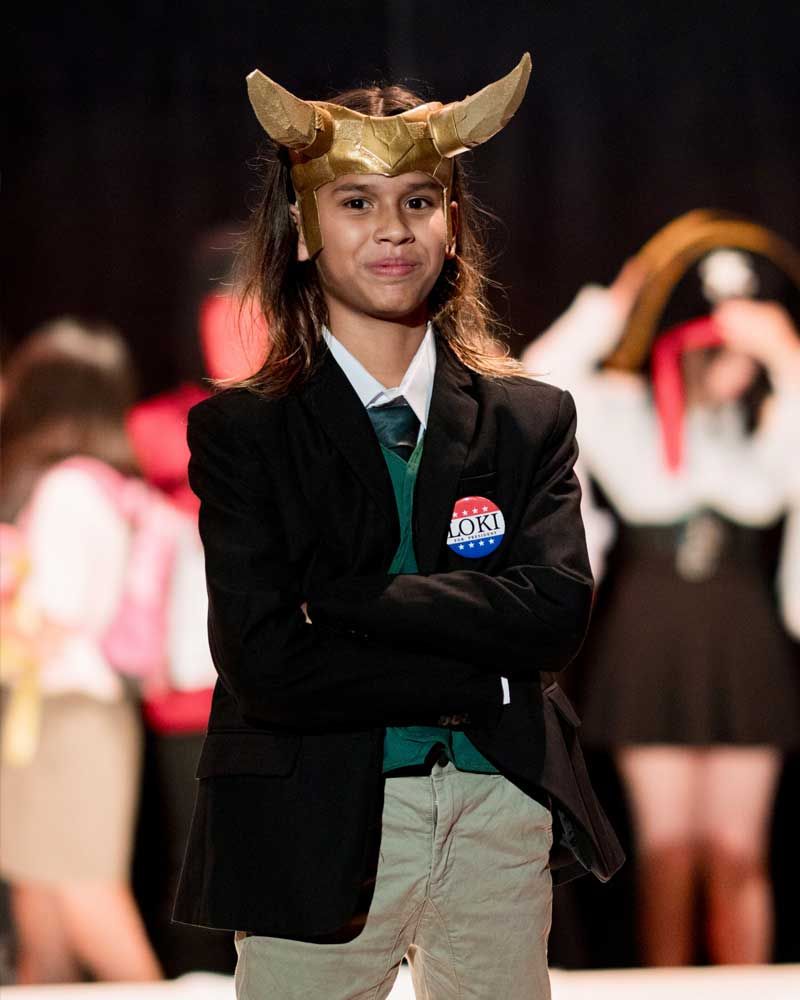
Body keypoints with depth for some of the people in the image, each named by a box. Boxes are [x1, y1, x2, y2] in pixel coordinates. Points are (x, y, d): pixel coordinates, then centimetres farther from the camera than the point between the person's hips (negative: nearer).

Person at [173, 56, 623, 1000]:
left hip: (501, 819, 3)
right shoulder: (241, 431, 0)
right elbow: (265, 662, -11)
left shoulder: (530, 420, 7)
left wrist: (349, 603, -14)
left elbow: (557, 611, -8)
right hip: (318, 829, -2)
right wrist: (482, 681, -10)